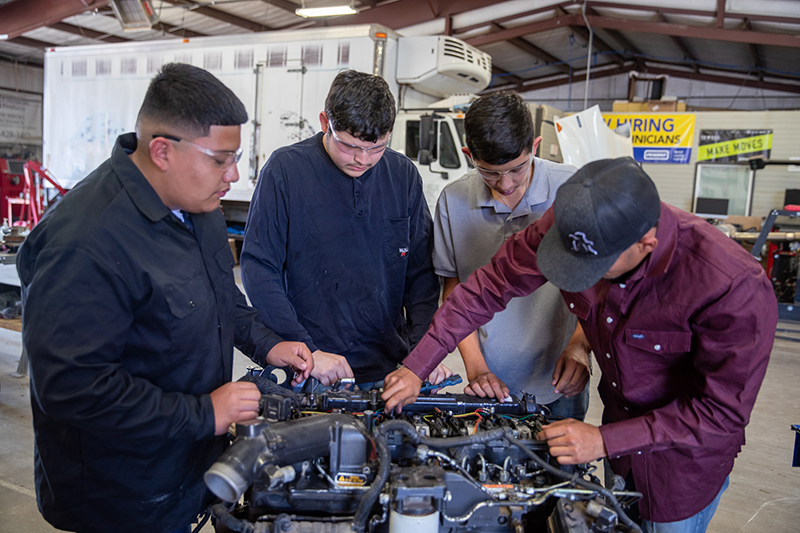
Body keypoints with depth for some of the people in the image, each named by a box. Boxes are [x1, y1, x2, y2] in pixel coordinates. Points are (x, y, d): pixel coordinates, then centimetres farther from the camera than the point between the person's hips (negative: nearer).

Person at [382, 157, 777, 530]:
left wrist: (605, 441, -28)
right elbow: (490, 286, -15)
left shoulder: (735, 288, -37)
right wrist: (416, 367, -14)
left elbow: (723, 410, -26)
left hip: (684, 453, -4)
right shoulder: (572, 224, -25)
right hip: (619, 417, 5)